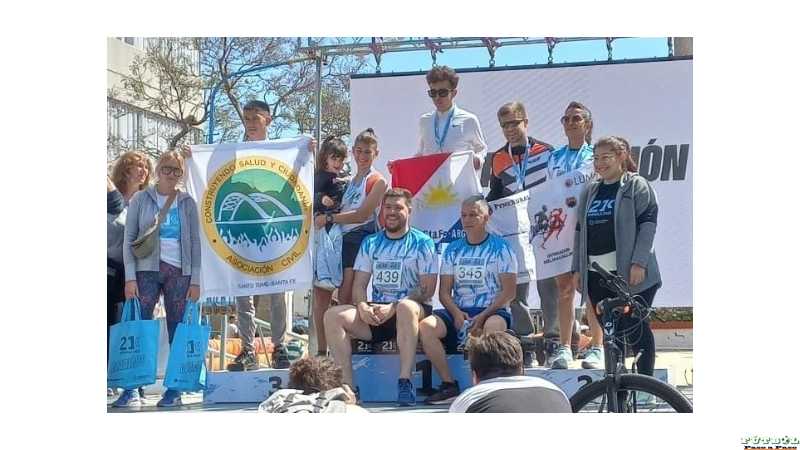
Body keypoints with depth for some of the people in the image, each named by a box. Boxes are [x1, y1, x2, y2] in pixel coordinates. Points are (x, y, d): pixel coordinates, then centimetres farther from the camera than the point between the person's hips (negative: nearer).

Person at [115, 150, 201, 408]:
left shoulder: (187, 203, 9)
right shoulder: (141, 200, 6)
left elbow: (195, 243, 8)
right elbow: (129, 239, 3)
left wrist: (195, 280, 1)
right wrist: (130, 277, -6)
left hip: (179, 271, 1)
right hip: (147, 270, -1)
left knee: (178, 329, 1)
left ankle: (174, 389, 6)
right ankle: (132, 389, -7)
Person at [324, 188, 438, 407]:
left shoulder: (421, 243, 3)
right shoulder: (370, 243, 16)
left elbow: (427, 289, -6)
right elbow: (359, 284, 11)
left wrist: (393, 308, -18)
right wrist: (362, 307, -12)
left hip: (412, 310, -4)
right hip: (374, 313, 4)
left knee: (406, 307, -40)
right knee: (333, 316, -20)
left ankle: (405, 381, -37)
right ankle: (348, 386, -22)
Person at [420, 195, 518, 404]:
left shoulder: (500, 248, 3)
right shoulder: (453, 250, 15)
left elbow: (509, 291, -4)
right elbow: (444, 292, 11)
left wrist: (482, 316, -16)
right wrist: (456, 313, -10)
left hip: (493, 311, -4)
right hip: (459, 311, 4)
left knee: (493, 327, -39)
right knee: (425, 326, -23)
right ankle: (449, 385, -17)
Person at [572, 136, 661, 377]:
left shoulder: (637, 186, -1)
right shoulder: (590, 192, 18)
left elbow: (648, 223, -9)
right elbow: (580, 231, 19)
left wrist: (639, 262, -17)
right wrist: (577, 268, 13)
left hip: (629, 273, -6)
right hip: (596, 274, 6)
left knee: (636, 330, -3)